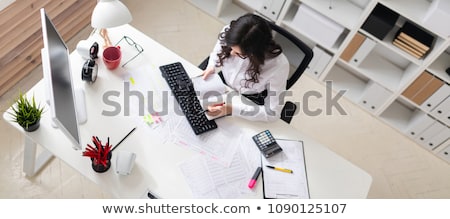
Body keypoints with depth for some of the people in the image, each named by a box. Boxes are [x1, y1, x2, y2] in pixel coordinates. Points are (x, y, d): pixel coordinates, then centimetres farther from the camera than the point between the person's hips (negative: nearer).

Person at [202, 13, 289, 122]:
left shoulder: (278, 66, -34)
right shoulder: (228, 32, -23)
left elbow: (272, 113, -27)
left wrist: (232, 109, -36)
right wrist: (212, 67, -18)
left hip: (248, 105, -4)